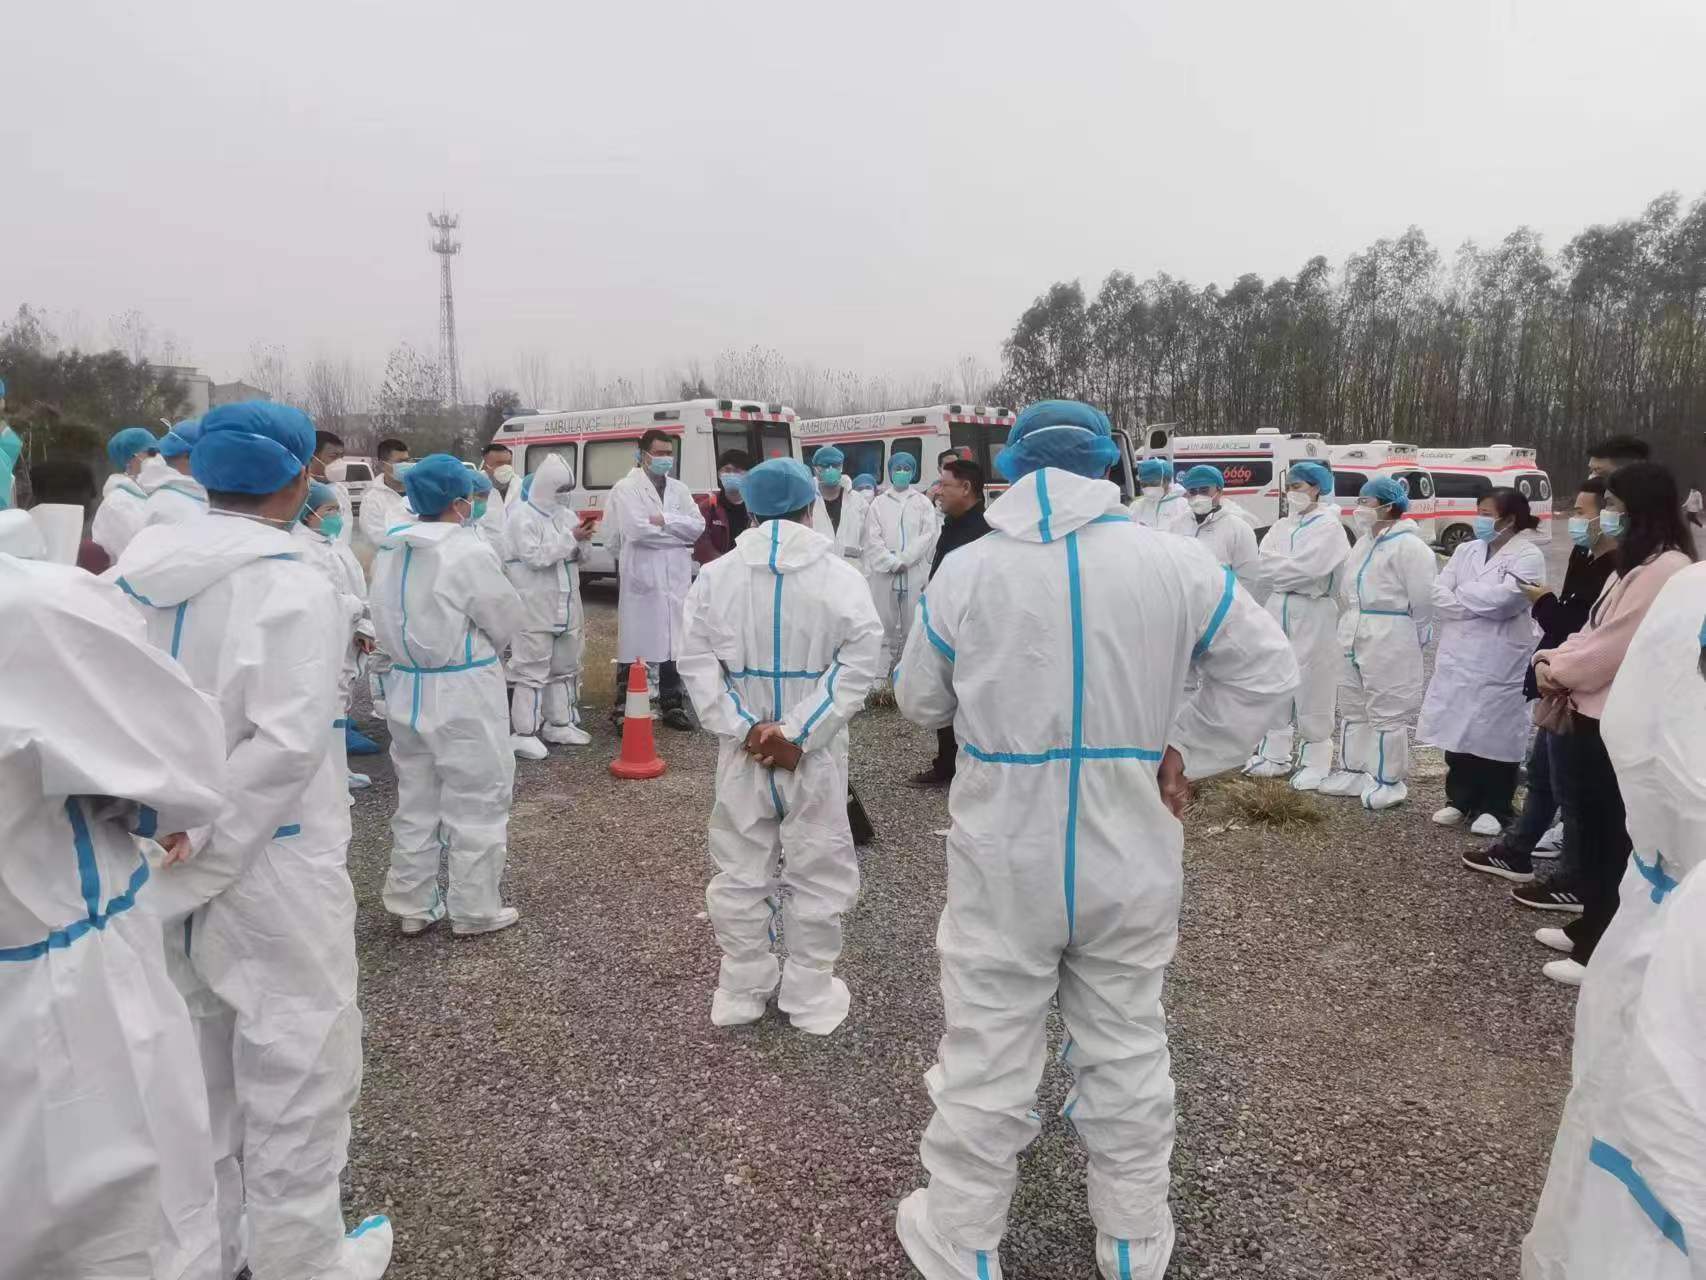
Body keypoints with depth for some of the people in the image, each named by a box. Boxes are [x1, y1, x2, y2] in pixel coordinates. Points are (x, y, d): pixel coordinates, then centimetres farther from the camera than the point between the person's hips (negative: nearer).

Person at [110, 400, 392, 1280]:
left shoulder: (133, 577, 2)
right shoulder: (287, 584, -18)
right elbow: (286, 743, -25)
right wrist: (202, 858, -16)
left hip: (161, 860, 7)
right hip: (266, 866, -7)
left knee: (195, 1055, 23)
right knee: (298, 1065, 9)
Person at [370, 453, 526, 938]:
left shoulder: (389, 552, 3)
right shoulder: (470, 553, -19)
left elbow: (386, 620, 12)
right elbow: (510, 623, -9)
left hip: (409, 687, 7)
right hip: (464, 693, -7)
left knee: (416, 800, 17)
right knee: (476, 803, 5)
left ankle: (411, 905, 28)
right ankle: (475, 909, 15)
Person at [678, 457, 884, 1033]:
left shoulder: (715, 575, -1)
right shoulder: (840, 576, -8)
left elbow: (696, 662, -7)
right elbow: (859, 663, -16)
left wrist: (743, 727, -11)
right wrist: (798, 732, -17)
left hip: (741, 749, 2)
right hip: (816, 752, -2)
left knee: (741, 871, 15)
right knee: (817, 873, 11)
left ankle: (743, 988, 27)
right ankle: (810, 995, 22)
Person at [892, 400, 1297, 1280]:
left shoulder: (966, 569, -7)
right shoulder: (1176, 563, -5)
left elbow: (919, 702, 3)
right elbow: (1266, 672, 2)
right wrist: (1185, 753, 3)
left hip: (1005, 854, -1)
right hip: (1129, 853, 2)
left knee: (988, 1050, 11)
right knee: (1126, 1049, 17)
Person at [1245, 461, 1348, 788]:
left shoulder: (1328, 526, -5)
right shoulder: (1281, 525, 13)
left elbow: (1306, 568, -18)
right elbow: (1261, 566, 1)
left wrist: (1278, 566, -5)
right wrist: (1292, 567, -12)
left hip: (1313, 617, -6)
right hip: (1278, 612, 6)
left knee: (1312, 690, -2)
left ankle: (1316, 763, 8)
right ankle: (1275, 755, 21)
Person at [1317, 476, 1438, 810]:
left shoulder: (1408, 546, -14)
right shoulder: (1364, 542, 14)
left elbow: (1423, 598, -14)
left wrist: (1412, 638, -7)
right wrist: (1349, 626, 15)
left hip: (1390, 642, -9)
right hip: (1355, 639, 9)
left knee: (1387, 712, -2)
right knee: (1353, 707, 16)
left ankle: (1389, 781, 8)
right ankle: (1354, 770, 27)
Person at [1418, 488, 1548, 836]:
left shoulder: (1528, 556, -6)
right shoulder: (1466, 551, 12)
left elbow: (1503, 599, -20)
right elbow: (1438, 594, 3)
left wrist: (1461, 593, -5)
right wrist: (1479, 607, -12)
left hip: (1501, 661, -5)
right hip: (1458, 657, 6)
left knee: (1496, 732, 3)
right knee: (1458, 728, 11)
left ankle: (1494, 808, 15)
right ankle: (1460, 800, 24)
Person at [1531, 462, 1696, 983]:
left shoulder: (1667, 570, -18)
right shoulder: (1636, 564, 15)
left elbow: (1615, 645, -21)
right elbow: (1595, 631, 15)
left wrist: (1557, 671, -8)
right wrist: (1554, 659, -1)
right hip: (1597, 711, 10)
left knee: (1610, 837, 0)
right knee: (1593, 829, 18)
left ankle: (1600, 952, 11)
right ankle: (1592, 927, 31)